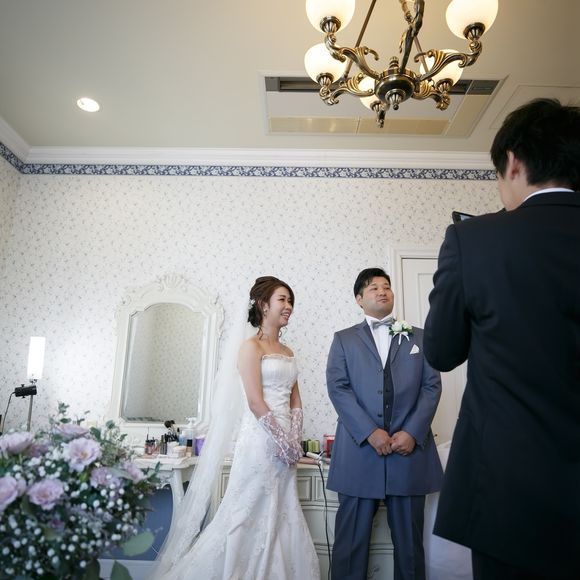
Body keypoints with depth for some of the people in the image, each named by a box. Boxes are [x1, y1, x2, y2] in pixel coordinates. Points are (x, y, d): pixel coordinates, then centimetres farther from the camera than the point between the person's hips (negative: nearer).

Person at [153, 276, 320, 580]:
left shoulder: (287, 351, 13)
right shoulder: (251, 346, -9)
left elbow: (295, 400, 12)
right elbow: (255, 401, -15)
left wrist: (295, 440, 0)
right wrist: (283, 440, -13)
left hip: (284, 443, 7)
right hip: (260, 439, -7)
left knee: (281, 517, 14)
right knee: (249, 515, 3)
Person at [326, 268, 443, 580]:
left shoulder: (419, 337, 14)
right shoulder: (344, 339, 9)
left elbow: (432, 386, 5)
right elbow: (337, 388, -2)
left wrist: (412, 432, -9)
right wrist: (370, 432, -13)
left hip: (410, 450, 2)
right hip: (359, 452, -1)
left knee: (410, 542, 11)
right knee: (350, 542, 7)